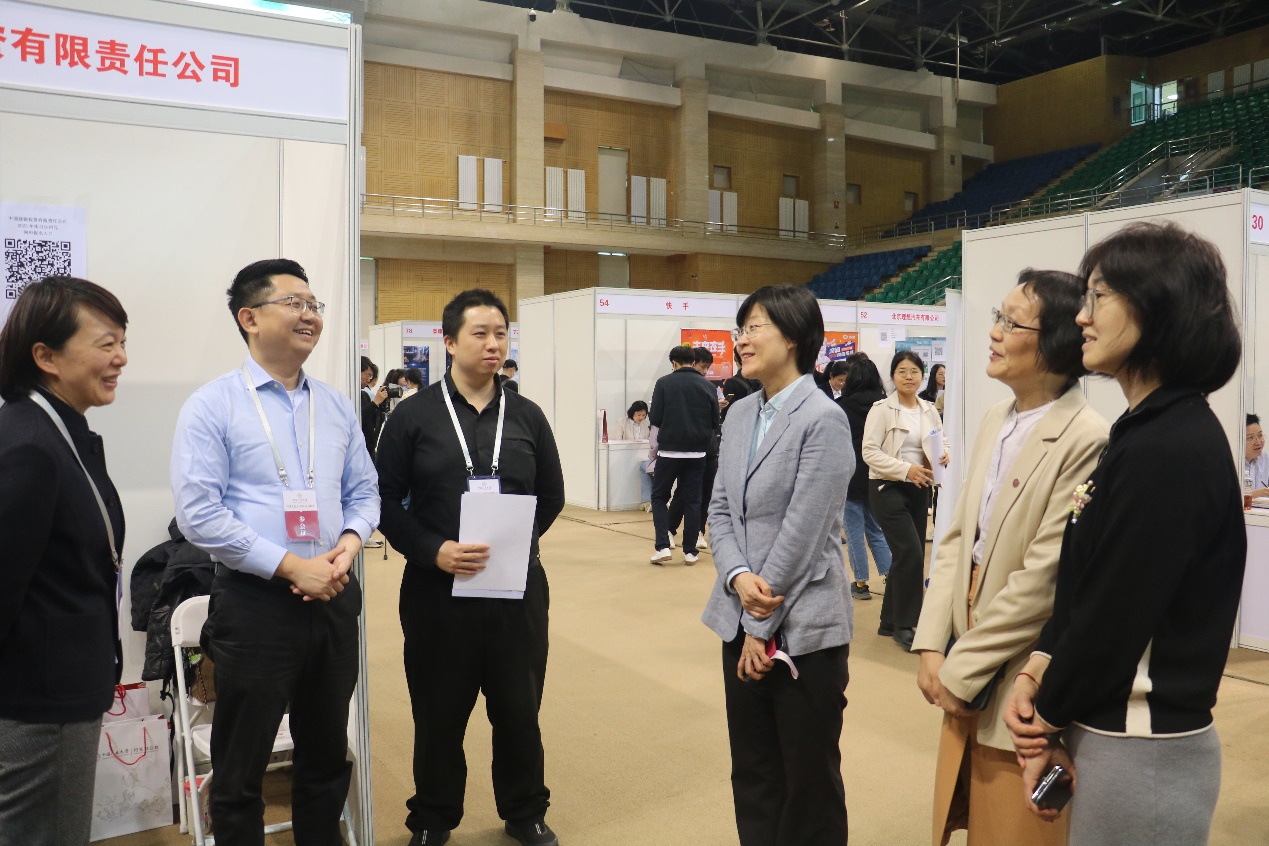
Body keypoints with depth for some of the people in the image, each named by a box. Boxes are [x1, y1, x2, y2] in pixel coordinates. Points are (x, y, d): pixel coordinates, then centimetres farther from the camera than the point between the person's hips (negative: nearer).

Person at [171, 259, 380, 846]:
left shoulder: (337, 406, 8)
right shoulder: (212, 406, -7)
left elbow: (363, 492, 12)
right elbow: (199, 515, -14)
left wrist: (349, 544, -9)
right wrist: (291, 567, -17)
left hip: (334, 599, 5)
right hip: (255, 604, -5)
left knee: (328, 757, 19)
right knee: (240, 773, 10)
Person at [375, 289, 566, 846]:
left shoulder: (526, 416, 6)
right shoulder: (414, 416, -1)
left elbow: (552, 497, 10)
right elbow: (387, 501, -3)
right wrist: (433, 551, -16)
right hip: (437, 588, -1)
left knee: (519, 709, 11)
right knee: (439, 713, 11)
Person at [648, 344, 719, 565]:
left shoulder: (664, 383, -5)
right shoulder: (707, 386, 0)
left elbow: (655, 418, -8)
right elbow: (714, 421, 4)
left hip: (669, 450, -2)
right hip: (697, 452, 2)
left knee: (659, 497, 12)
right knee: (692, 501, 11)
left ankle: (662, 546, 0)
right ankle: (690, 551, 12)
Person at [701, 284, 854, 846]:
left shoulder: (823, 419, -15)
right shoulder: (740, 414, 7)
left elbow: (802, 531, -17)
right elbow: (721, 510, 7)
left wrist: (763, 628, -13)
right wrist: (738, 577, -11)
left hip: (802, 628, -6)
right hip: (741, 620, 7)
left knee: (809, 778, 10)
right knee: (752, 773, 18)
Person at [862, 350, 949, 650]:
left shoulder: (929, 411, 8)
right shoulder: (882, 409, -8)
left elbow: (941, 441, 18)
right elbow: (869, 451, -13)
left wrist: (944, 454, -6)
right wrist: (905, 469, -22)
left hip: (919, 489, 6)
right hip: (888, 488, -6)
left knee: (905, 557, 11)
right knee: (911, 553, -14)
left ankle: (889, 622, 25)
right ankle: (904, 625, 0)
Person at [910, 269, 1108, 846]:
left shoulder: (1087, 441, -19)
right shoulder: (996, 421, 6)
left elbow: (1043, 579, -20)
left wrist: (961, 669, -13)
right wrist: (933, 647, -1)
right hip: (965, 674, 7)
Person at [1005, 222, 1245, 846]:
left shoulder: (1170, 451, -22)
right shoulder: (1146, 432, 8)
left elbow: (1116, 615, -21)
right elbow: (1081, 586, 7)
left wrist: (1046, 714, -7)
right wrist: (1036, 674, -4)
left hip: (1143, 754, -9)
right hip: (1111, 730, 9)